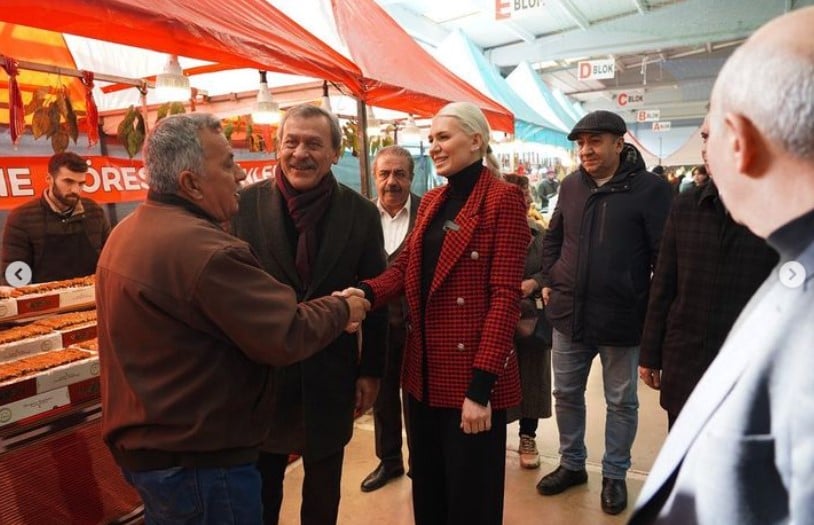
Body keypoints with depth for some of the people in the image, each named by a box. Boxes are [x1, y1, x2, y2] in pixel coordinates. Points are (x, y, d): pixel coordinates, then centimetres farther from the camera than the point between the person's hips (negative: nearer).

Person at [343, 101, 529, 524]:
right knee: (426, 486, 21)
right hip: (424, 369, 7)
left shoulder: (502, 199, -10)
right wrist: (365, 292, -15)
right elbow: (405, 268, 7)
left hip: (471, 372, -6)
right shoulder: (431, 201, 13)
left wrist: (482, 384, -20)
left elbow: (506, 295, -16)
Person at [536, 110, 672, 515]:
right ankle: (572, 463, 36)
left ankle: (615, 474, 32)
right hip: (569, 312, 5)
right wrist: (549, 282, 9)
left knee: (621, 401, 12)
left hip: (621, 317, -4)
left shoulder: (650, 188, -10)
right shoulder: (571, 185, 6)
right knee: (566, 393, 15)